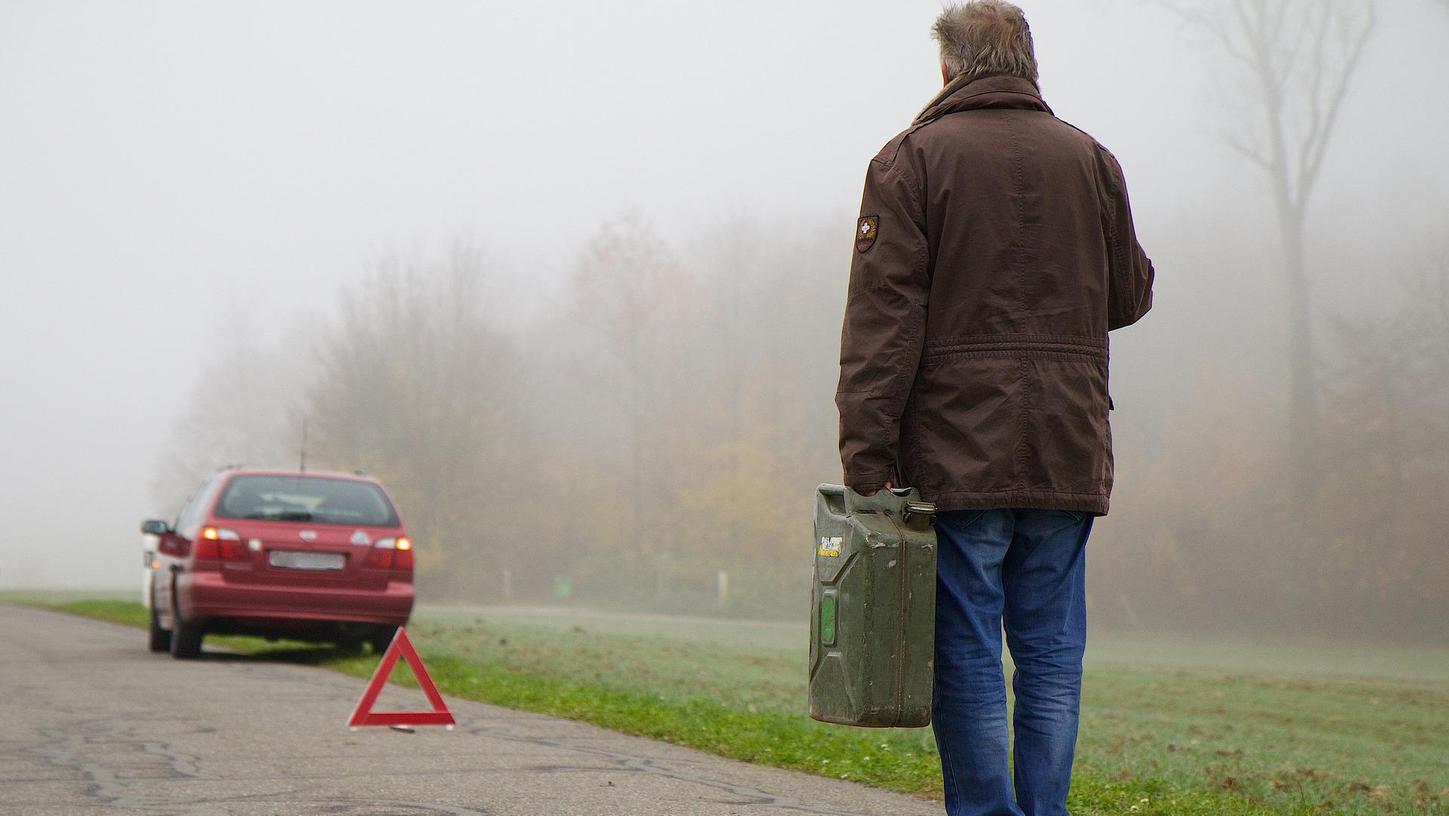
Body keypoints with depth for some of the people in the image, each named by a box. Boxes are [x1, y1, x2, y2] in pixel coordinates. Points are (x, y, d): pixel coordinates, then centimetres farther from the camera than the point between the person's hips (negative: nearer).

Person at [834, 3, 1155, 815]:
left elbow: (883, 315, -9)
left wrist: (867, 451, -9)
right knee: (1051, 652, 9)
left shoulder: (914, 158, -3)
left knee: (967, 654, 1)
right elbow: (1131, 295, 15)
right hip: (1067, 454, 3)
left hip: (957, 453, -3)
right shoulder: (1091, 160, 8)